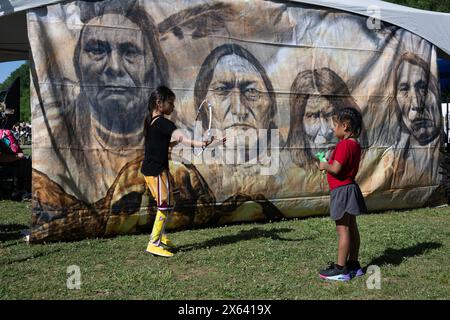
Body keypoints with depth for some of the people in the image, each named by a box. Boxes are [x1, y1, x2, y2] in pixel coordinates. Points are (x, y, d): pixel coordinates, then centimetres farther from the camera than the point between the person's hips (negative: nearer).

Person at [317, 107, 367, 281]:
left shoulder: (344, 145, -20)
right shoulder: (355, 144, 12)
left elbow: (335, 169, -25)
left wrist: (325, 165, -7)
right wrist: (329, 163, 9)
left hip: (342, 190, -10)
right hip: (350, 187, 10)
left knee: (343, 230, -7)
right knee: (352, 228, 15)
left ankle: (341, 269, -2)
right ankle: (353, 264, 24)